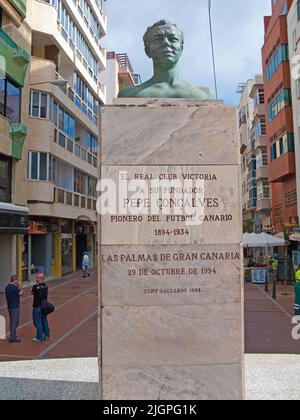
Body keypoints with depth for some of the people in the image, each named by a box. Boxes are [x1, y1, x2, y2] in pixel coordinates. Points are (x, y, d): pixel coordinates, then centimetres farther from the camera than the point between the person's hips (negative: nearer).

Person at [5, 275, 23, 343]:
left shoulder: (7, 287, 8)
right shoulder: (14, 287, -19)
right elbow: (21, 293, -13)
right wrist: (18, 286, -4)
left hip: (10, 306, 9)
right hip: (15, 307, -9)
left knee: (12, 322, 17)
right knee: (15, 322, -3)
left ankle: (13, 336, 26)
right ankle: (13, 338, -1)